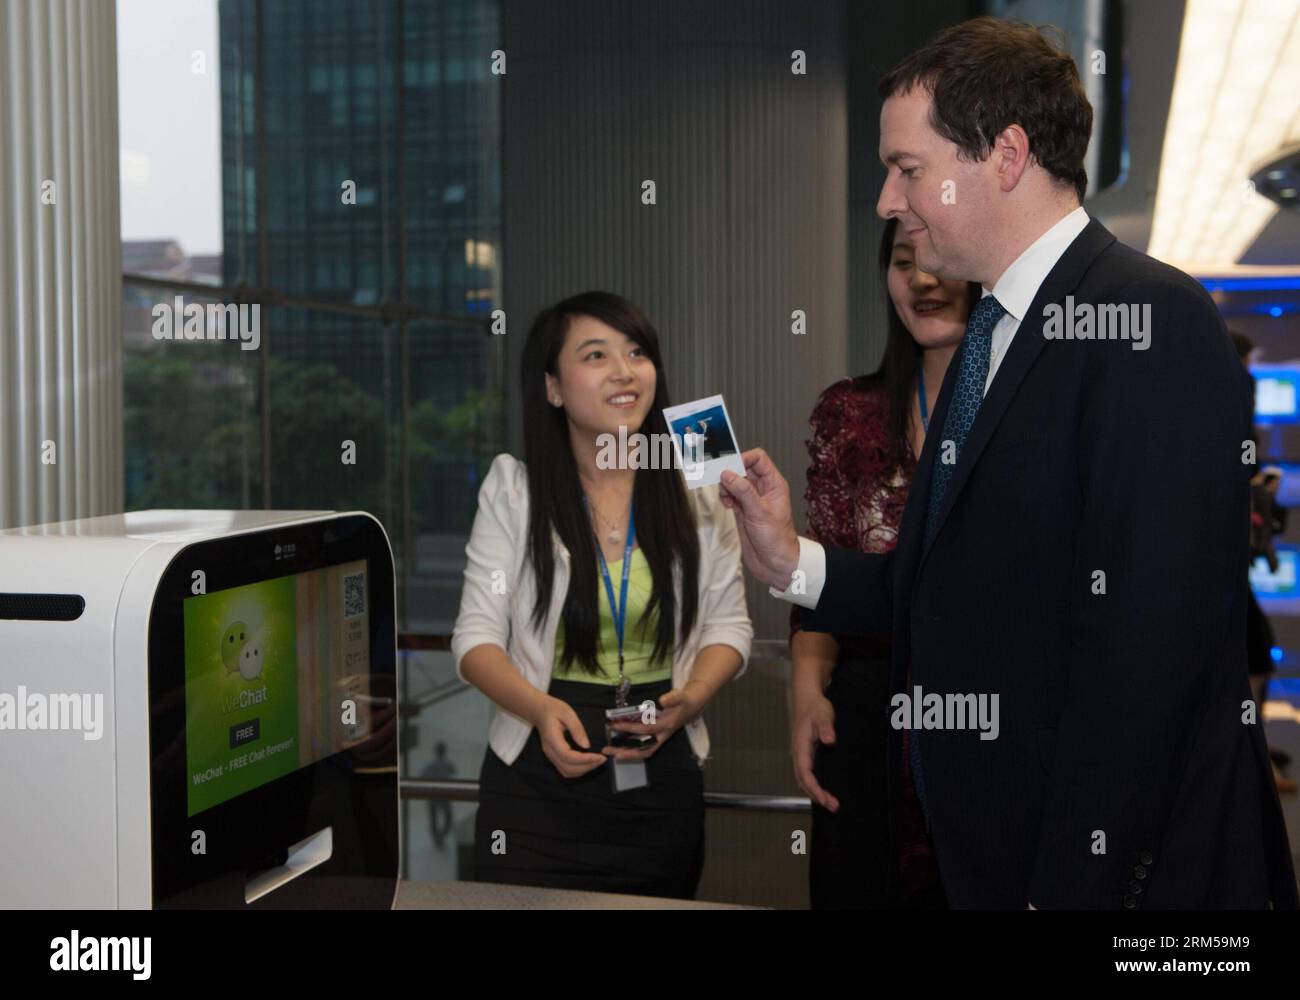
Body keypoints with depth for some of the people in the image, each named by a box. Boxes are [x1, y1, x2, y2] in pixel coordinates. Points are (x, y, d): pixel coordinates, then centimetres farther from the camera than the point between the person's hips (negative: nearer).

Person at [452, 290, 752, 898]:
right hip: (537, 778, -1)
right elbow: (477, 636, -3)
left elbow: (728, 626, 6)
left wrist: (689, 700, -15)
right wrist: (540, 709, -22)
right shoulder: (514, 490, -2)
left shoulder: (696, 490, 1)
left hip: (662, 781, 2)